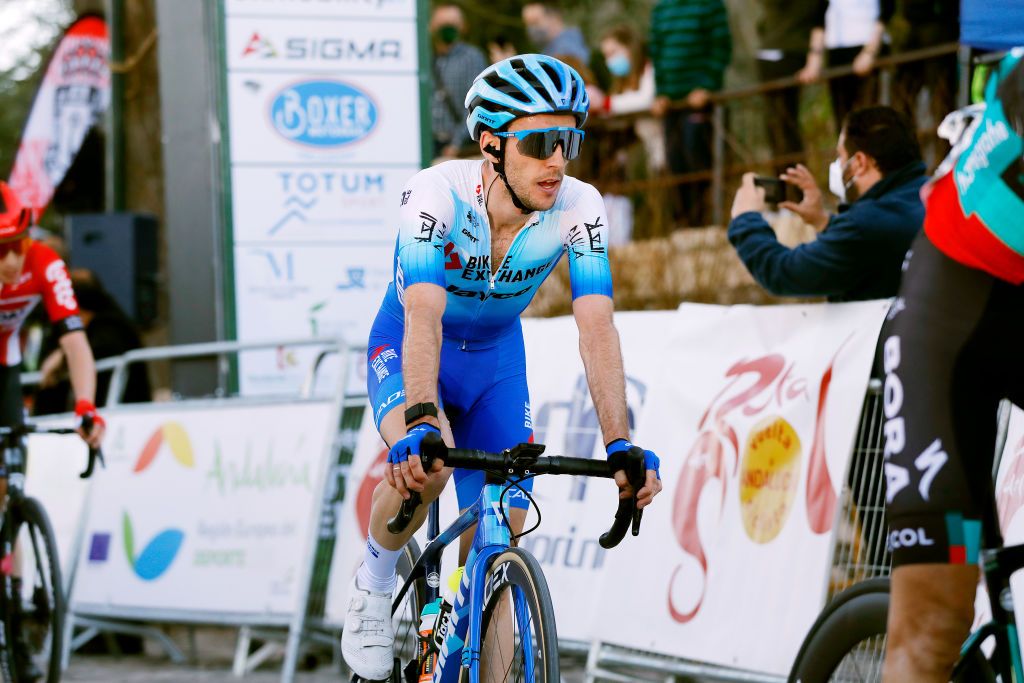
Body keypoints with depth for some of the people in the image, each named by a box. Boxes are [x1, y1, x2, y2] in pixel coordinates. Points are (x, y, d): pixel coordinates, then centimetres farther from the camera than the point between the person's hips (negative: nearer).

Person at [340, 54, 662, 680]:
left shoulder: (579, 208, -25)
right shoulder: (438, 193, -33)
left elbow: (598, 328, -31)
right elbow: (424, 316, -44)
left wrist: (621, 445, -43)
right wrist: (421, 425, -59)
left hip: (495, 353, 3)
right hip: (408, 345, -3)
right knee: (423, 468, -33)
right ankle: (375, 582, -4)